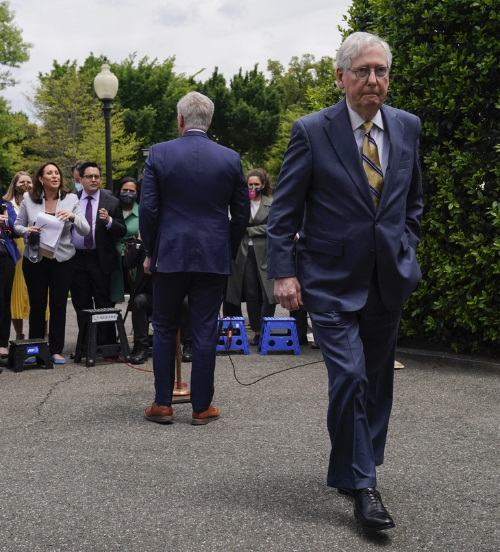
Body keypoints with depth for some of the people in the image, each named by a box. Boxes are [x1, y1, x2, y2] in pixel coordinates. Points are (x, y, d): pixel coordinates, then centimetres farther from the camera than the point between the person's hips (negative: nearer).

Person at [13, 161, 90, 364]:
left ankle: (56, 350, 11)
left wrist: (72, 217, -24)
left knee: (58, 305, 4)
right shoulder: (29, 199, 0)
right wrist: (28, 231, -14)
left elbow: (85, 230, -5)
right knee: (37, 304, 6)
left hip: (62, 260, 0)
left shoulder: (71, 199, -1)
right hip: (35, 259, 0)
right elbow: (17, 225, 8)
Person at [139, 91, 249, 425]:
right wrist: (229, 252, 15)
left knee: (165, 330, 11)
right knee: (205, 332, 5)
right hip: (214, 258, 1)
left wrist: (150, 252, 6)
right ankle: (202, 407, 11)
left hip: (170, 255, -1)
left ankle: (162, 404, 15)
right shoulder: (230, 159, 0)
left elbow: (148, 209, -5)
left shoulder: (159, 154, -4)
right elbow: (242, 214, 4)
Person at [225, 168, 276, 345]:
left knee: (268, 293, -8)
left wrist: (249, 229, -4)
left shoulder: (271, 205, 4)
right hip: (246, 253, 1)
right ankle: (256, 331, 13)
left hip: (265, 253, -1)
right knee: (251, 294, 5)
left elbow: (270, 228, -4)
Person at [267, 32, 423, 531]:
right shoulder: (311, 131, -7)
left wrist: (406, 250, 10)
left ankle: (351, 467, 32)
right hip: (333, 279, -5)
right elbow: (284, 210, -5)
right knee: (349, 377, -12)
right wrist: (283, 272, -12)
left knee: (376, 381, 13)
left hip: (389, 279, 5)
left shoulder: (407, 127, 6)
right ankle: (361, 486, 3)